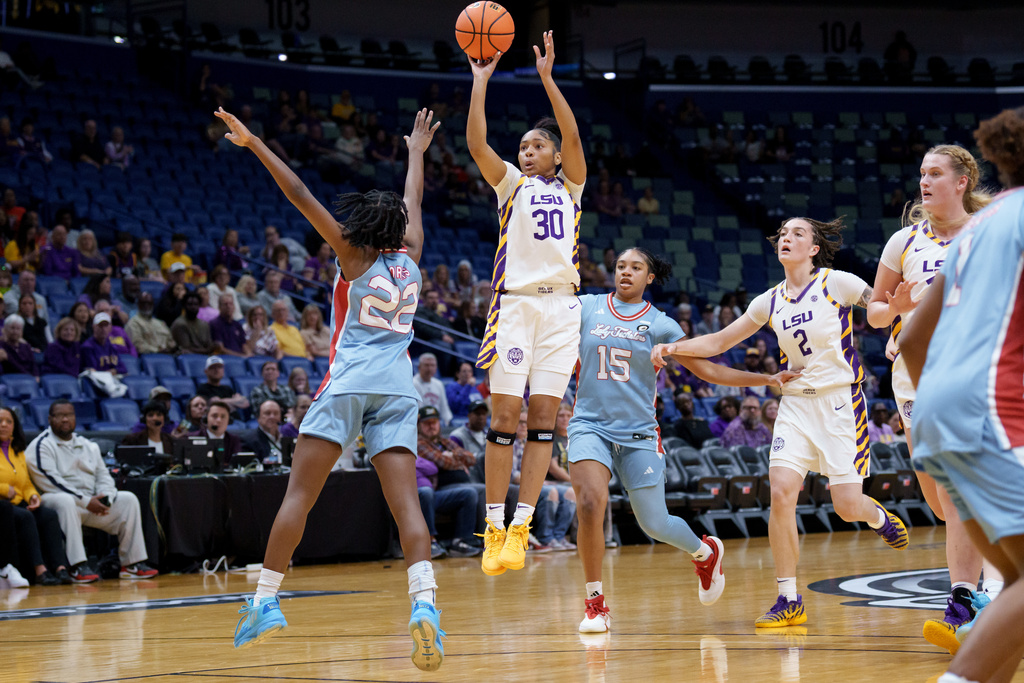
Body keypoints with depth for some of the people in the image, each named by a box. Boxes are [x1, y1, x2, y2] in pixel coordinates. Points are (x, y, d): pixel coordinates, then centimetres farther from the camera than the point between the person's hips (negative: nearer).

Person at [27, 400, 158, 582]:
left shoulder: (88, 446, 20)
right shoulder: (41, 446, -3)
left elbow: (103, 477, 16)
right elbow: (50, 481, -15)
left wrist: (104, 499, -8)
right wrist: (86, 501, -20)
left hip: (93, 504, 7)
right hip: (55, 500, -7)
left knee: (128, 499, -7)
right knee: (65, 501, -40)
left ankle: (132, 563, -10)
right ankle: (77, 566, -44)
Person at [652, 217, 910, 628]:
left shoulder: (836, 284, -5)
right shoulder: (771, 302, 8)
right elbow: (720, 341, 14)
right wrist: (674, 348, 1)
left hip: (840, 402, -4)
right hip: (796, 404, 4)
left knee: (847, 507, -7)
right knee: (781, 491, -15)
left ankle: (878, 517, 34)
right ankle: (789, 601, -8)